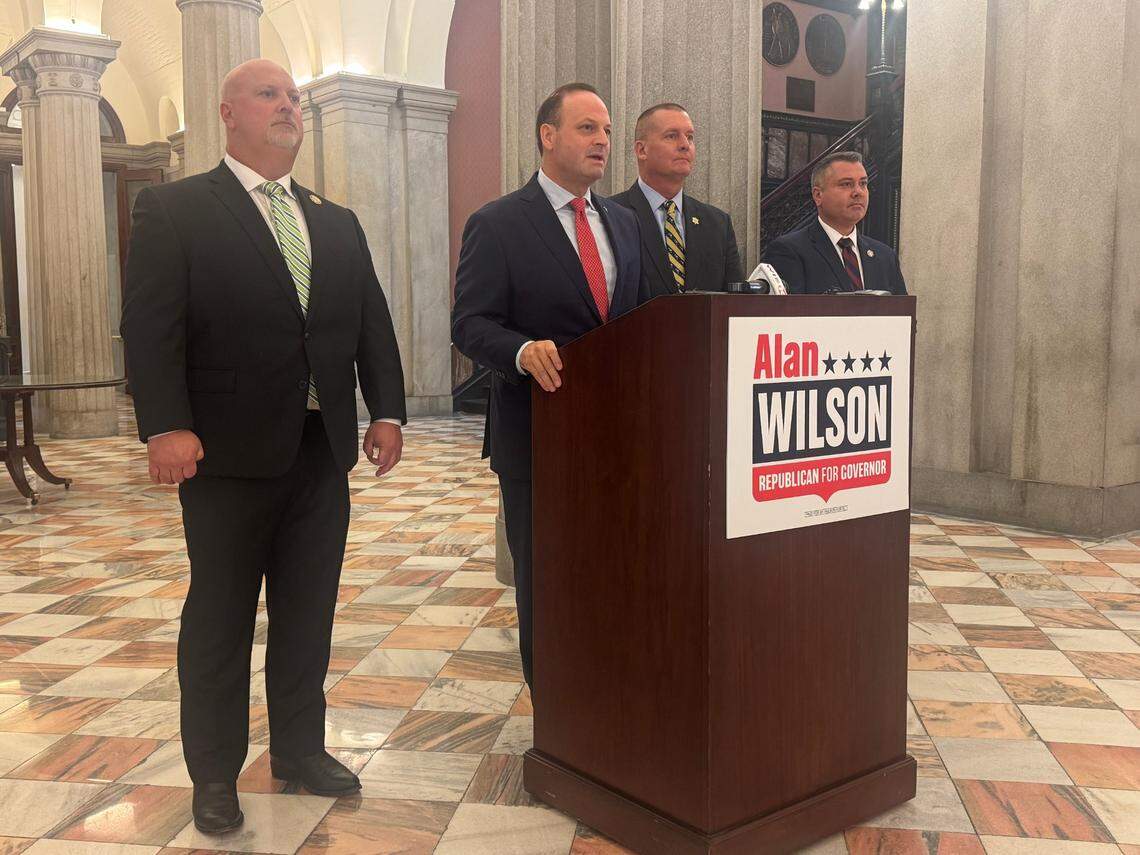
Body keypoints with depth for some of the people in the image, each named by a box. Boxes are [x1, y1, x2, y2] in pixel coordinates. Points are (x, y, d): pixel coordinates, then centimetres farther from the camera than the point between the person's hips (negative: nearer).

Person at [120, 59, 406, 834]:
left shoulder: (339, 224, 16)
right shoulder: (174, 210, -1)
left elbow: (372, 323, 12)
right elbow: (151, 326, -10)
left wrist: (387, 410, 1)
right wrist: (166, 425, -21)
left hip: (323, 450, 5)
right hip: (229, 452, -5)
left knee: (309, 611, 13)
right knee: (221, 617, 7)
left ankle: (301, 749, 30)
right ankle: (216, 774, 23)